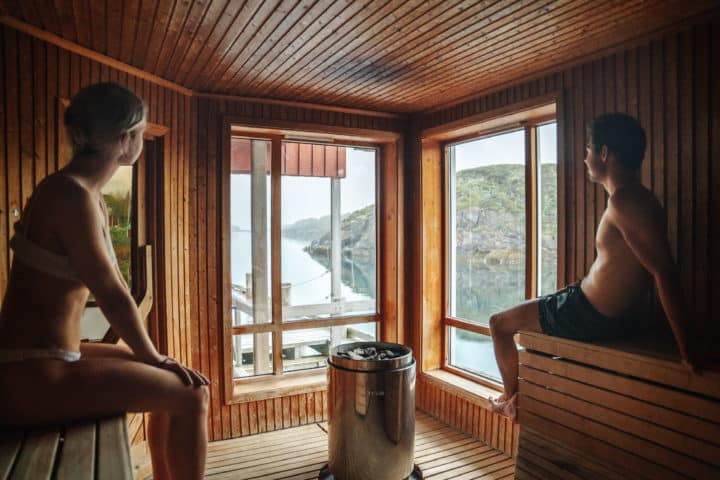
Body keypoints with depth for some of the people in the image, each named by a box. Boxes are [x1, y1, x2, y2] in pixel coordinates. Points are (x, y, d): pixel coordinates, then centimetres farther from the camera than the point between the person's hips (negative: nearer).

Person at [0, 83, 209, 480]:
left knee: (171, 381, 18)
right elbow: (112, 297, -19)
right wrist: (153, 358, -5)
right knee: (192, 396, -8)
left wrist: (152, 356, 12)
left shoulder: (87, 194, 8)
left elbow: (114, 286, 11)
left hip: (45, 358, 9)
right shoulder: (71, 195, -20)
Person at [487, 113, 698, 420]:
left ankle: (511, 399, 24)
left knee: (499, 323, 5)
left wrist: (684, 347, -26)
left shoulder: (624, 200, -25)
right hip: (610, 315, 10)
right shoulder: (636, 197, 6)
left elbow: (663, 271, -29)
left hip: (591, 318, -10)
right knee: (529, 311, 31)